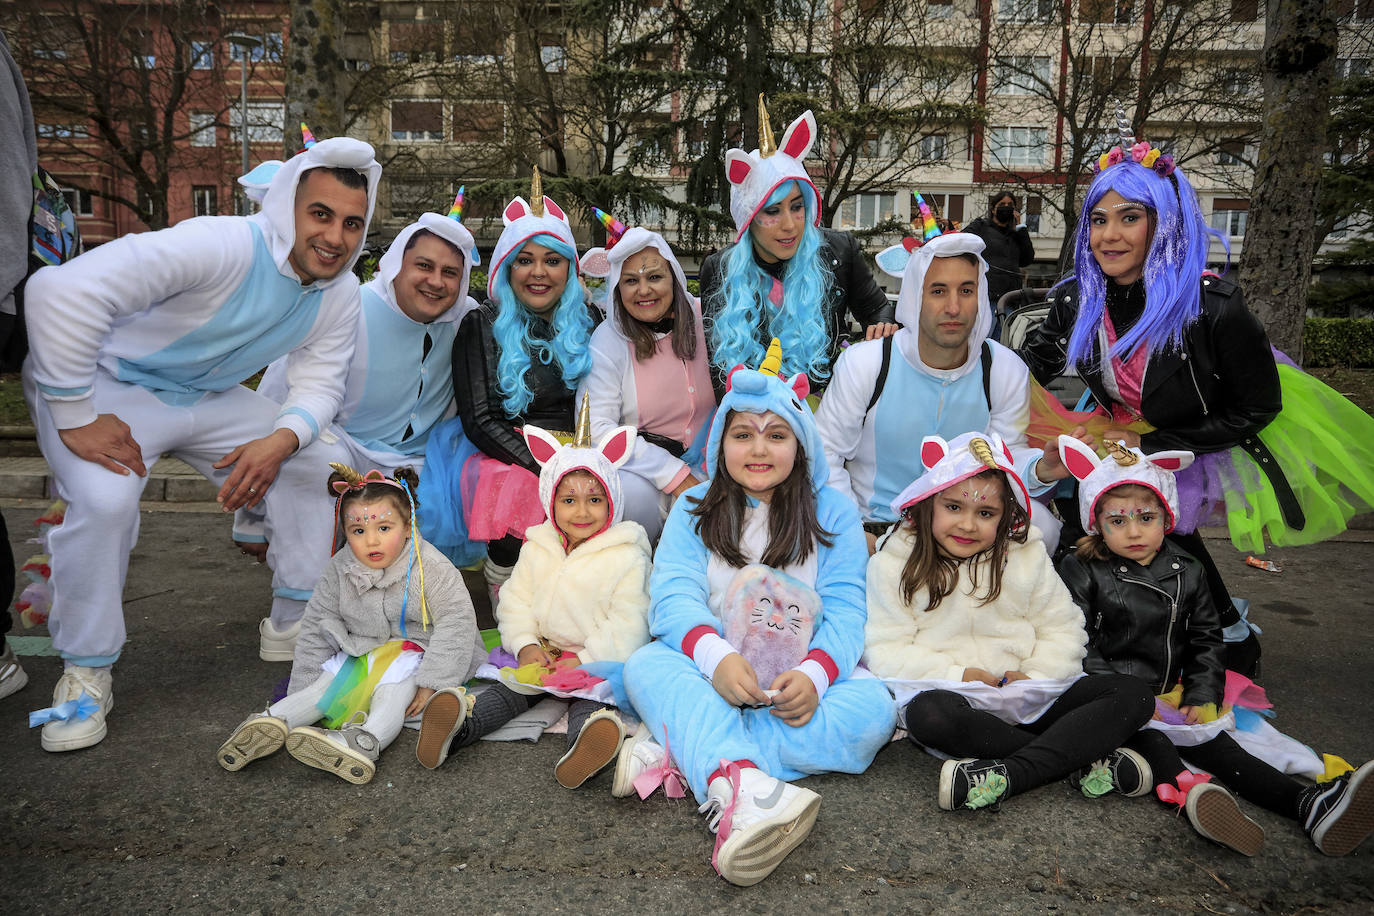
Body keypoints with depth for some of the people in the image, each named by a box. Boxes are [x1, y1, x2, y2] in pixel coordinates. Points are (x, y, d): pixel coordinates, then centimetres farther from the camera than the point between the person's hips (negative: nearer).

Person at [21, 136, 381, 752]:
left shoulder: (341, 295, -9)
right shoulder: (223, 246, -33)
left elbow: (319, 382, -5)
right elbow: (63, 291, -38)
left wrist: (281, 440, -28)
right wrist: (75, 418, -34)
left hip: (208, 398, 6)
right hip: (114, 385, -6)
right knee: (104, 499, -31)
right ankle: (86, 670, -6)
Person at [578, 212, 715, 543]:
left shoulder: (704, 319, 1)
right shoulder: (609, 340, -6)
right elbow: (597, 428, -13)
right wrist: (673, 475, -19)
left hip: (704, 468, 3)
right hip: (639, 470, -3)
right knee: (630, 492, -35)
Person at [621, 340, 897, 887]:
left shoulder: (833, 513, 6)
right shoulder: (694, 509, 7)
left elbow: (845, 612, -4)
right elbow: (673, 595, -9)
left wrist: (814, 675, -26)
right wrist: (716, 656, -31)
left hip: (802, 688, 1)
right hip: (711, 683, 0)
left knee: (874, 709, -29)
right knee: (645, 665, -29)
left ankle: (682, 752, -33)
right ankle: (743, 784, -54)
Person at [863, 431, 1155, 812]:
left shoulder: (1026, 556, 8)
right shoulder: (894, 565, -1)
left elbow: (1062, 628, 10)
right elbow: (886, 652, -5)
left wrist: (1036, 674, -9)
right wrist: (957, 675, -16)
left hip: (1026, 699, 3)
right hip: (948, 692, -3)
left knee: (1133, 694, -15)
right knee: (927, 713, -39)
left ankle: (1005, 775, -32)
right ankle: (1087, 759, -28)